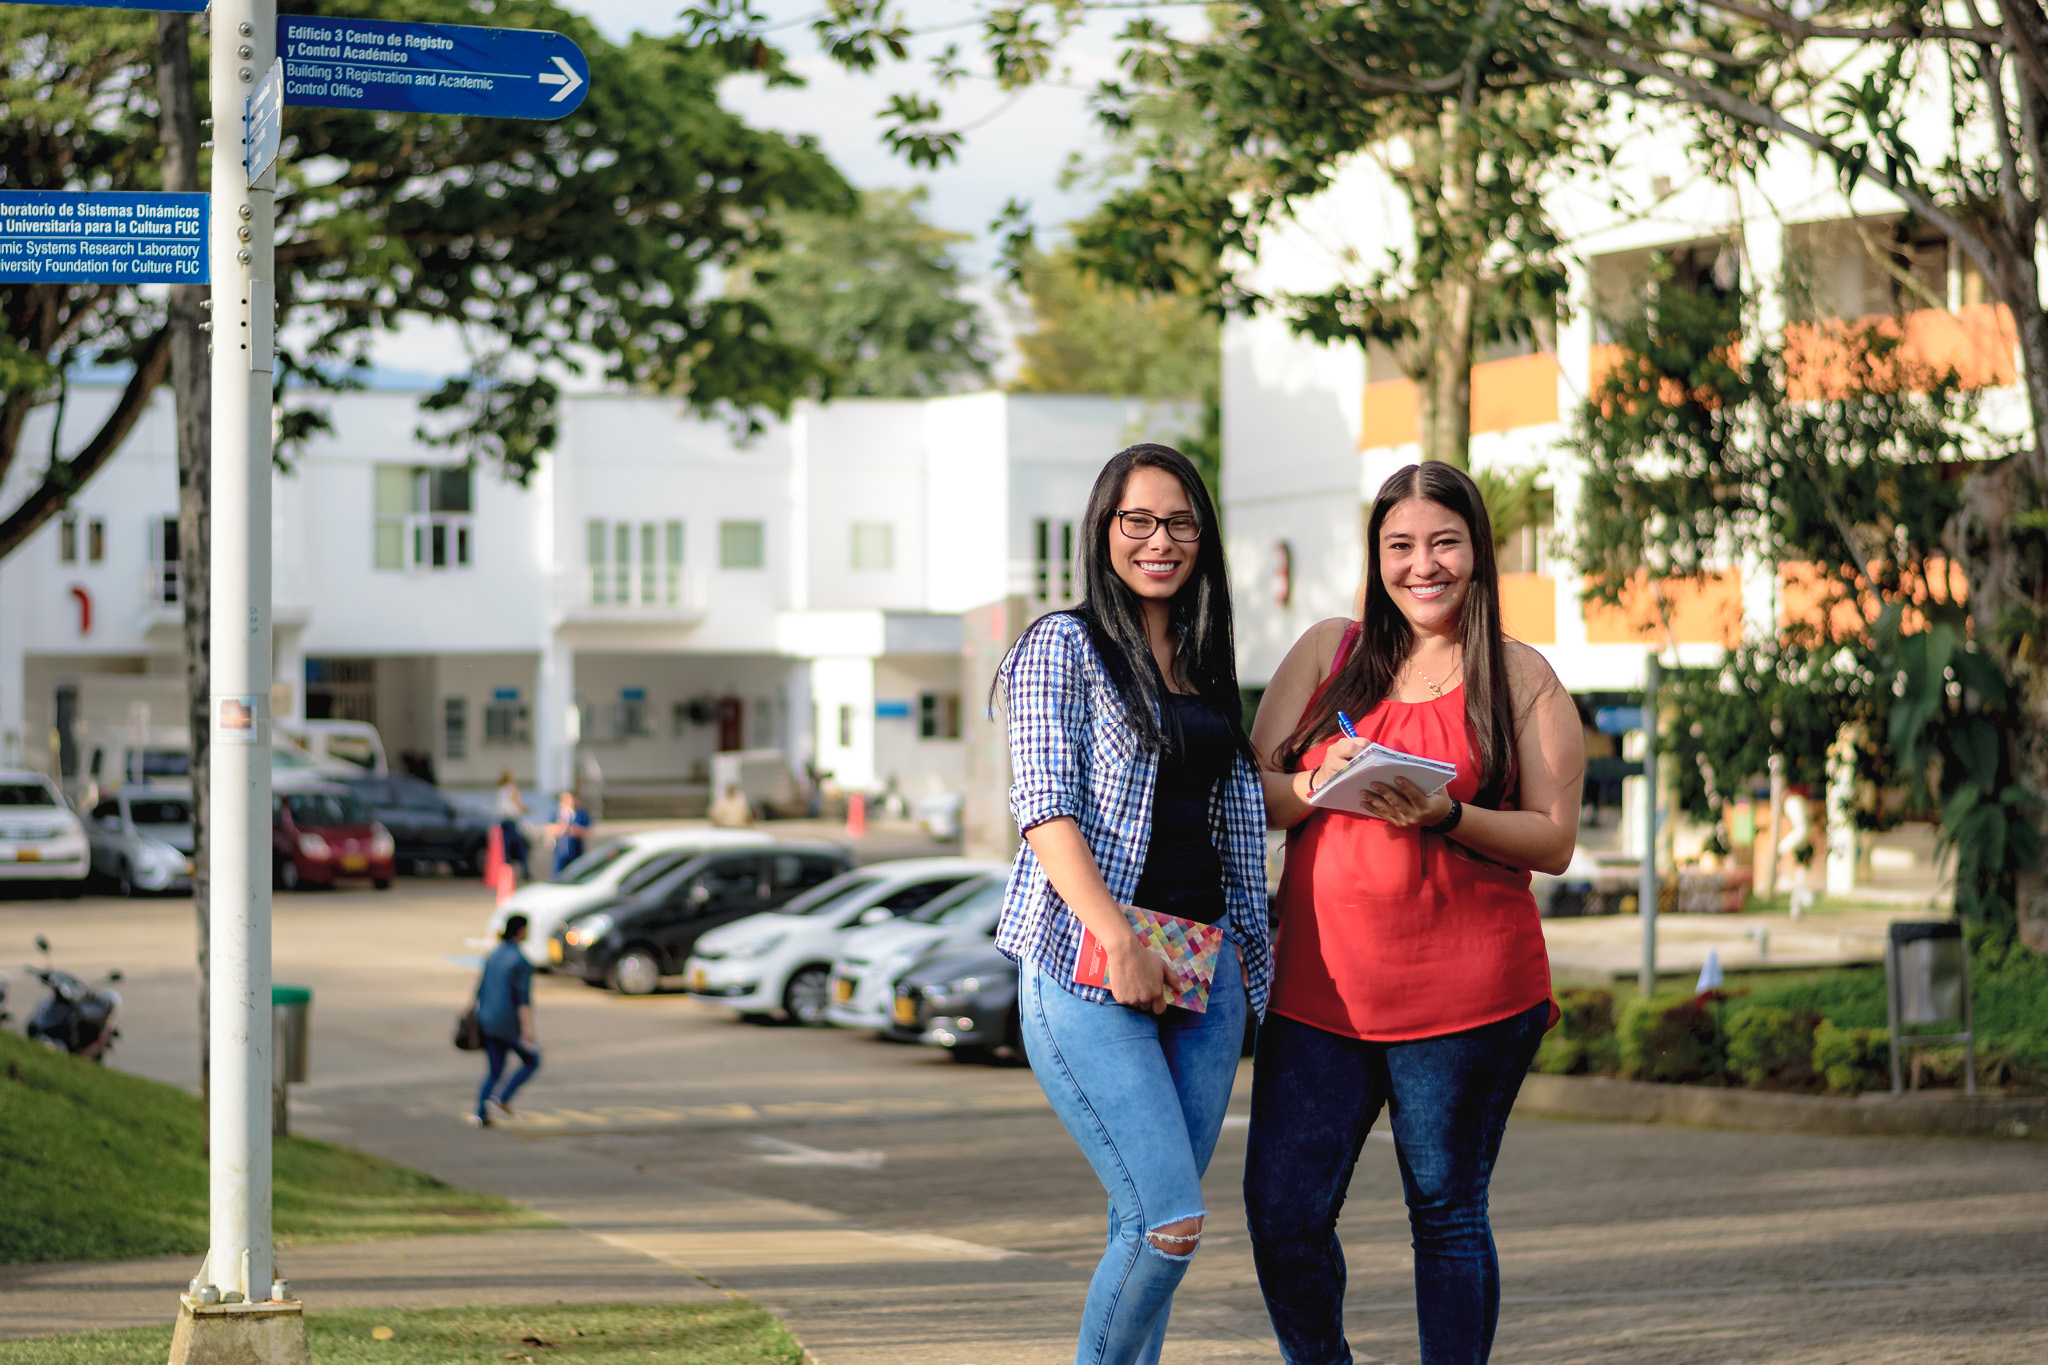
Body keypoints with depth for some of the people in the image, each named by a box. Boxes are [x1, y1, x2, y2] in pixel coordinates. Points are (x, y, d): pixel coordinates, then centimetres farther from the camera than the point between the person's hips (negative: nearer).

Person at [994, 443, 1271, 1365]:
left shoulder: (1205, 663, 17)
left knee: (1148, 1228, 4)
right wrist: (1118, 939, -21)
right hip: (1088, 972, -6)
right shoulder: (1064, 647, -2)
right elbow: (1046, 807, -11)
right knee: (1170, 1222, -16)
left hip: (1203, 966, 6)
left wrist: (1252, 948, 14)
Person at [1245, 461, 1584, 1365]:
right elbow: (1252, 798, 8)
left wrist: (1445, 817, -18)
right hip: (1318, 986, 2)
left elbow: (1554, 841, -2)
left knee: (1446, 1214, 3)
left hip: (1464, 990, -2)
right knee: (1282, 1215, -2)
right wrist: (1315, 788, -14)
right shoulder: (1328, 653, 11)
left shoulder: (1522, 680, 4)